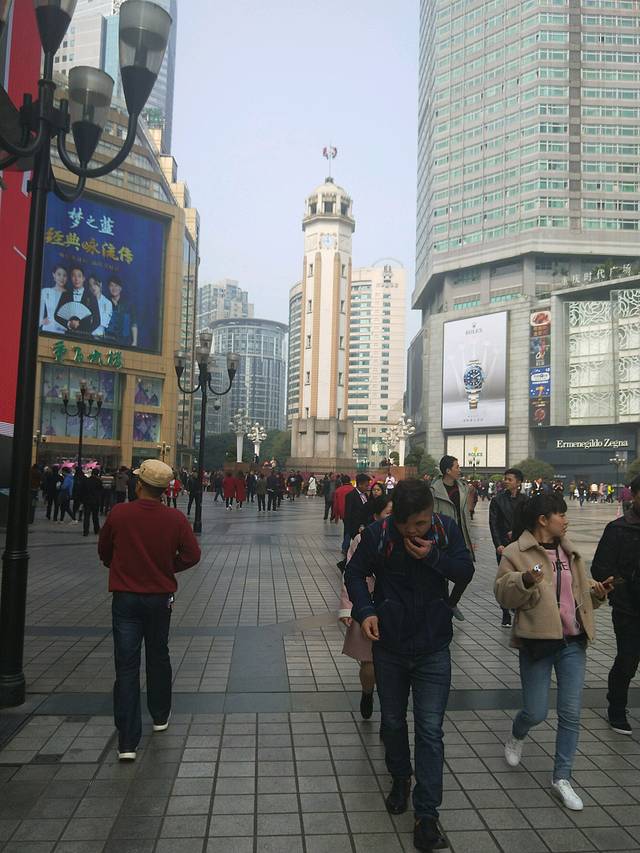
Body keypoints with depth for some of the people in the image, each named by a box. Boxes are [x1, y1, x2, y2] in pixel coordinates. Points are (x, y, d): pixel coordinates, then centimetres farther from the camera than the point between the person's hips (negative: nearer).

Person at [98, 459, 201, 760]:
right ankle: (160, 717, 38)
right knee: (158, 657, 21)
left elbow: (104, 552, 2)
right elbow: (191, 555, -8)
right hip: (160, 597, 1)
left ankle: (127, 742, 4)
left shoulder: (118, 514, -12)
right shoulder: (175, 518, -12)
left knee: (126, 667, 3)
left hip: (125, 598, -1)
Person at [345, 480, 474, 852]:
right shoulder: (378, 533, -17)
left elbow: (466, 571, -6)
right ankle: (400, 779, 46)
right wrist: (365, 610, -21)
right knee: (393, 721, 20)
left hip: (433, 649, 0)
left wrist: (433, 556, -24)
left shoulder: (446, 529, -12)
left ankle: (427, 815, 14)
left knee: (430, 731, 0)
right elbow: (355, 573, -5)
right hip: (389, 646, 1)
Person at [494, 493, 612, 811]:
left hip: (573, 642, 5)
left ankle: (562, 778, 22)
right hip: (537, 641, -5)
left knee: (571, 713, 6)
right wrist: (525, 580, -31)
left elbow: (582, 589, 20)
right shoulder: (516, 553, -9)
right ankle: (516, 736, 37)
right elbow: (503, 594, -13)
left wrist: (597, 591, 0)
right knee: (536, 713, 2)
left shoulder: (569, 551, 10)